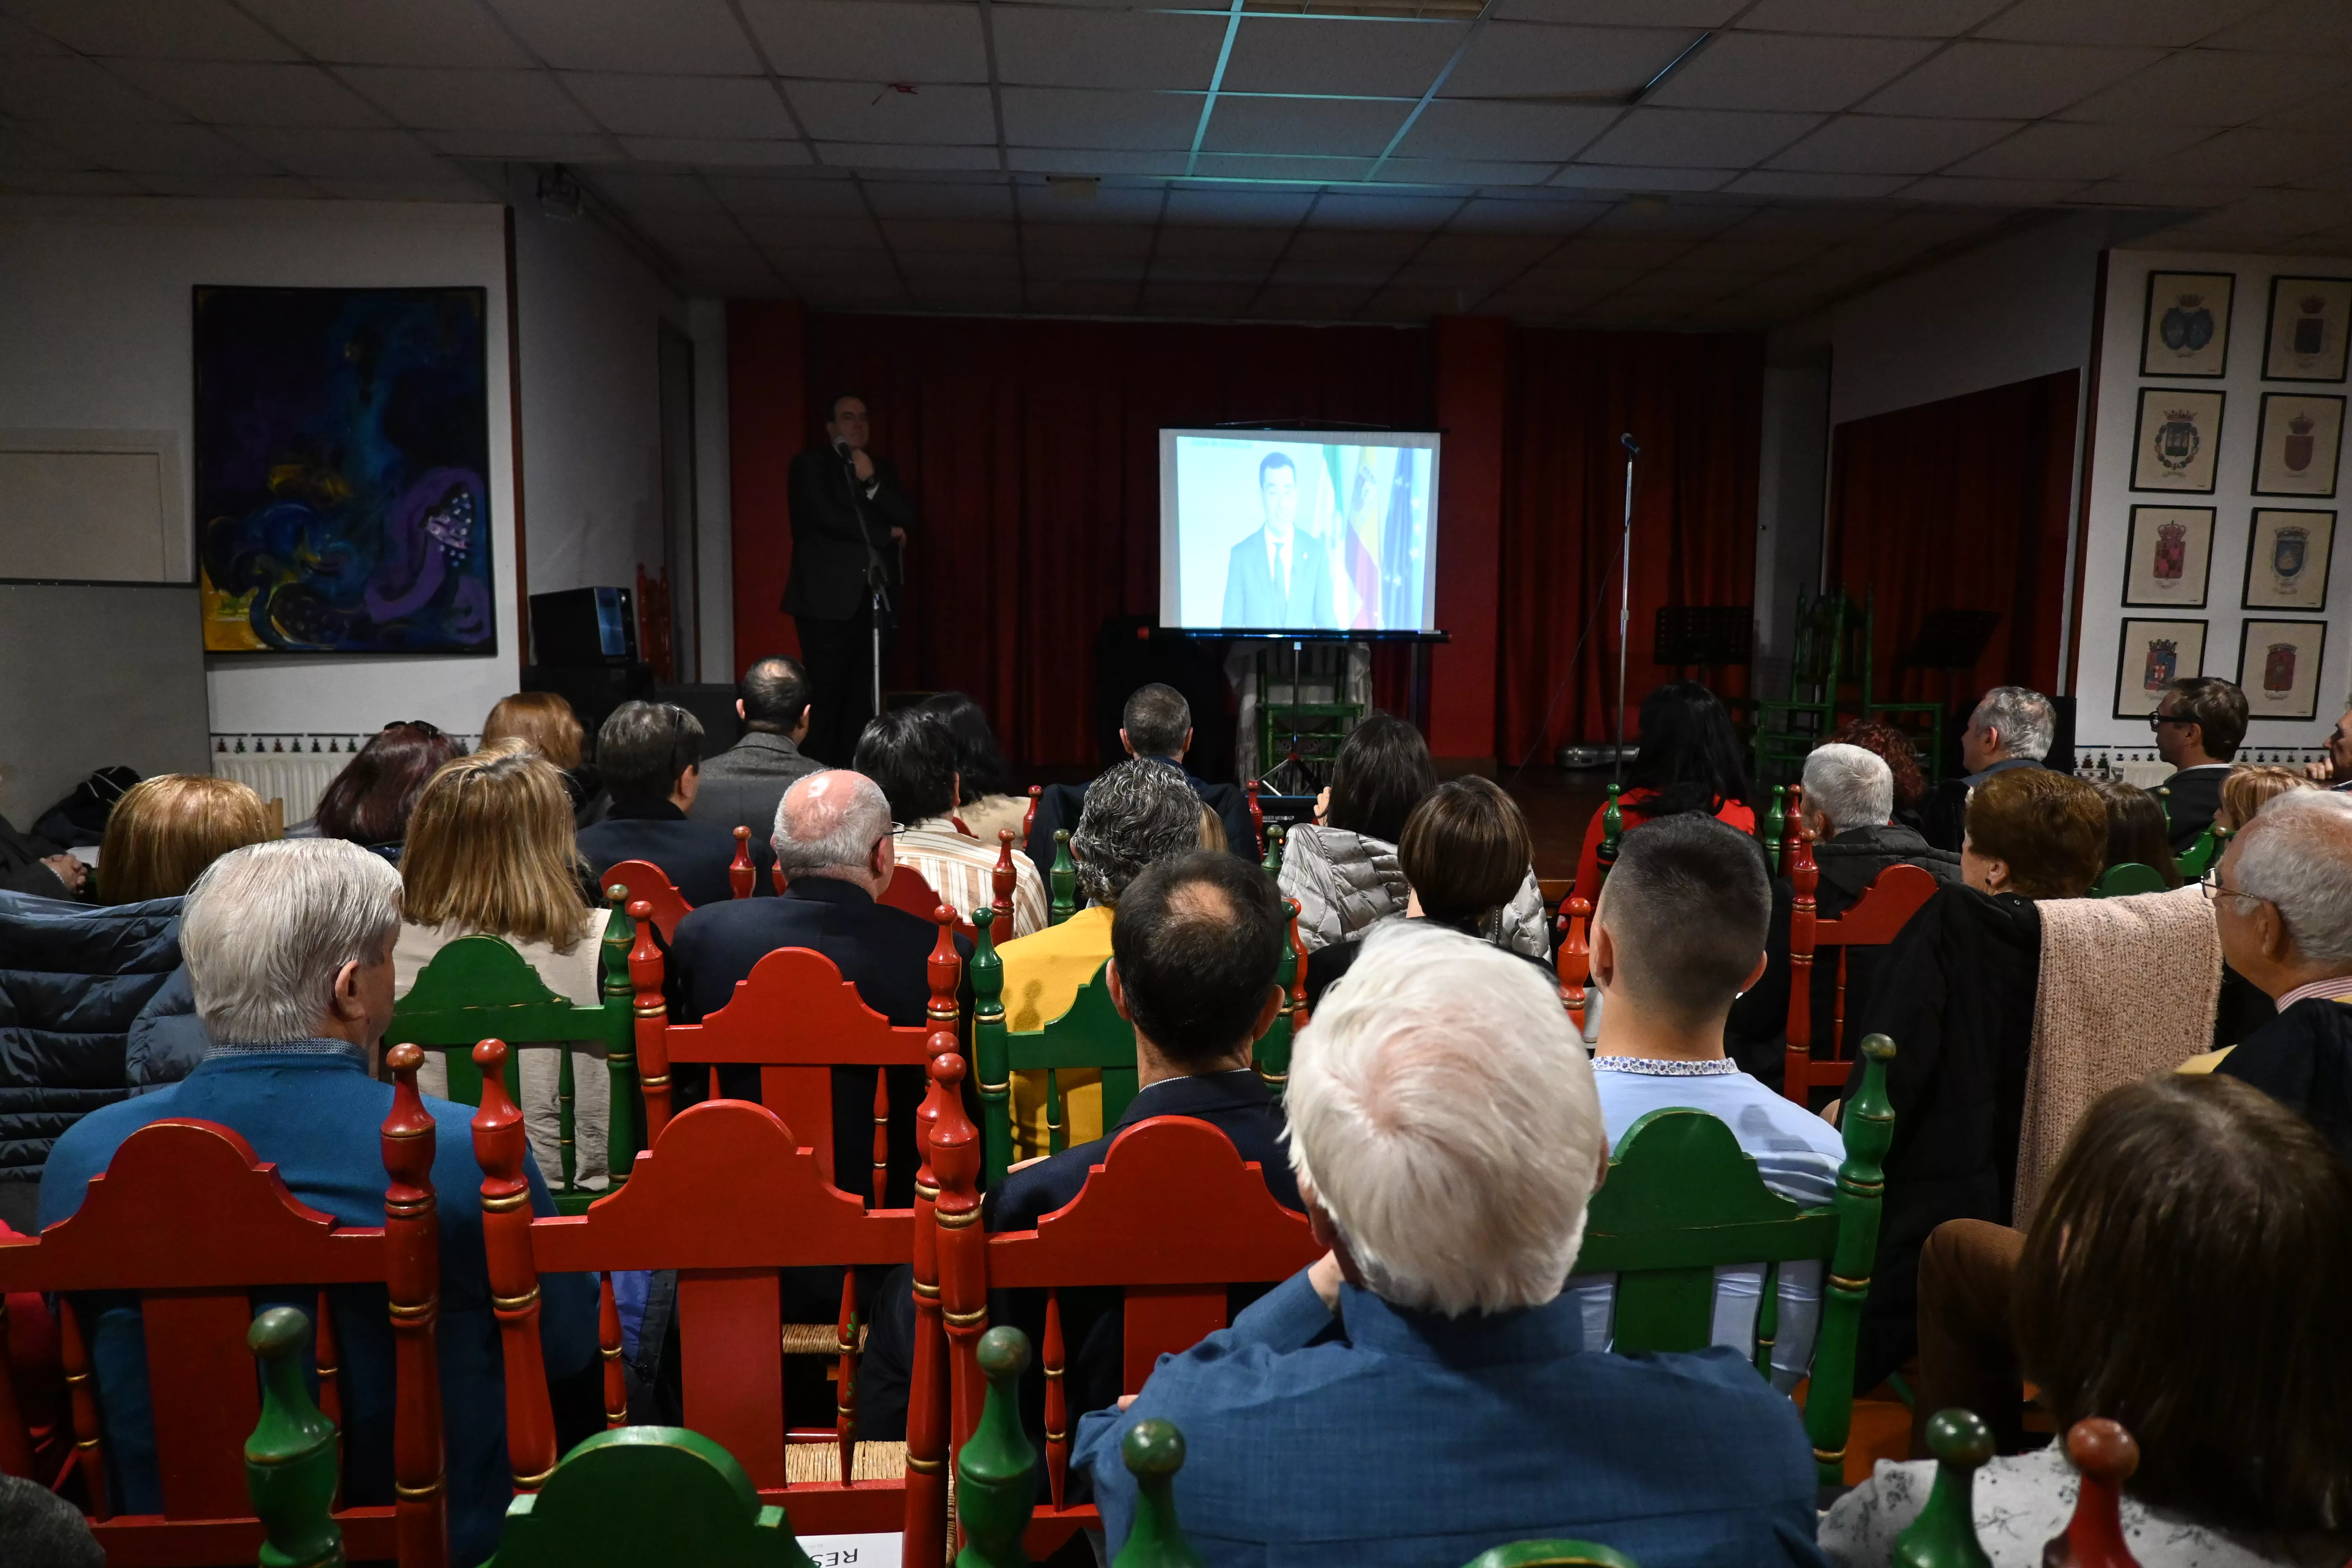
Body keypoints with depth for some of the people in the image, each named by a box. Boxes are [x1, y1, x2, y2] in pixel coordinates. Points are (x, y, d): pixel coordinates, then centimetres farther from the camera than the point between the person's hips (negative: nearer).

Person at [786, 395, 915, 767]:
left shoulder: (881, 468, 19)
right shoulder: (810, 465, 3)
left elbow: (907, 517, 5)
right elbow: (828, 517, -13)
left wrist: (871, 482, -9)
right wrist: (884, 534, -4)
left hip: (874, 599, 5)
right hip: (829, 599, -5)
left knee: (863, 699, 3)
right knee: (825, 697, -6)